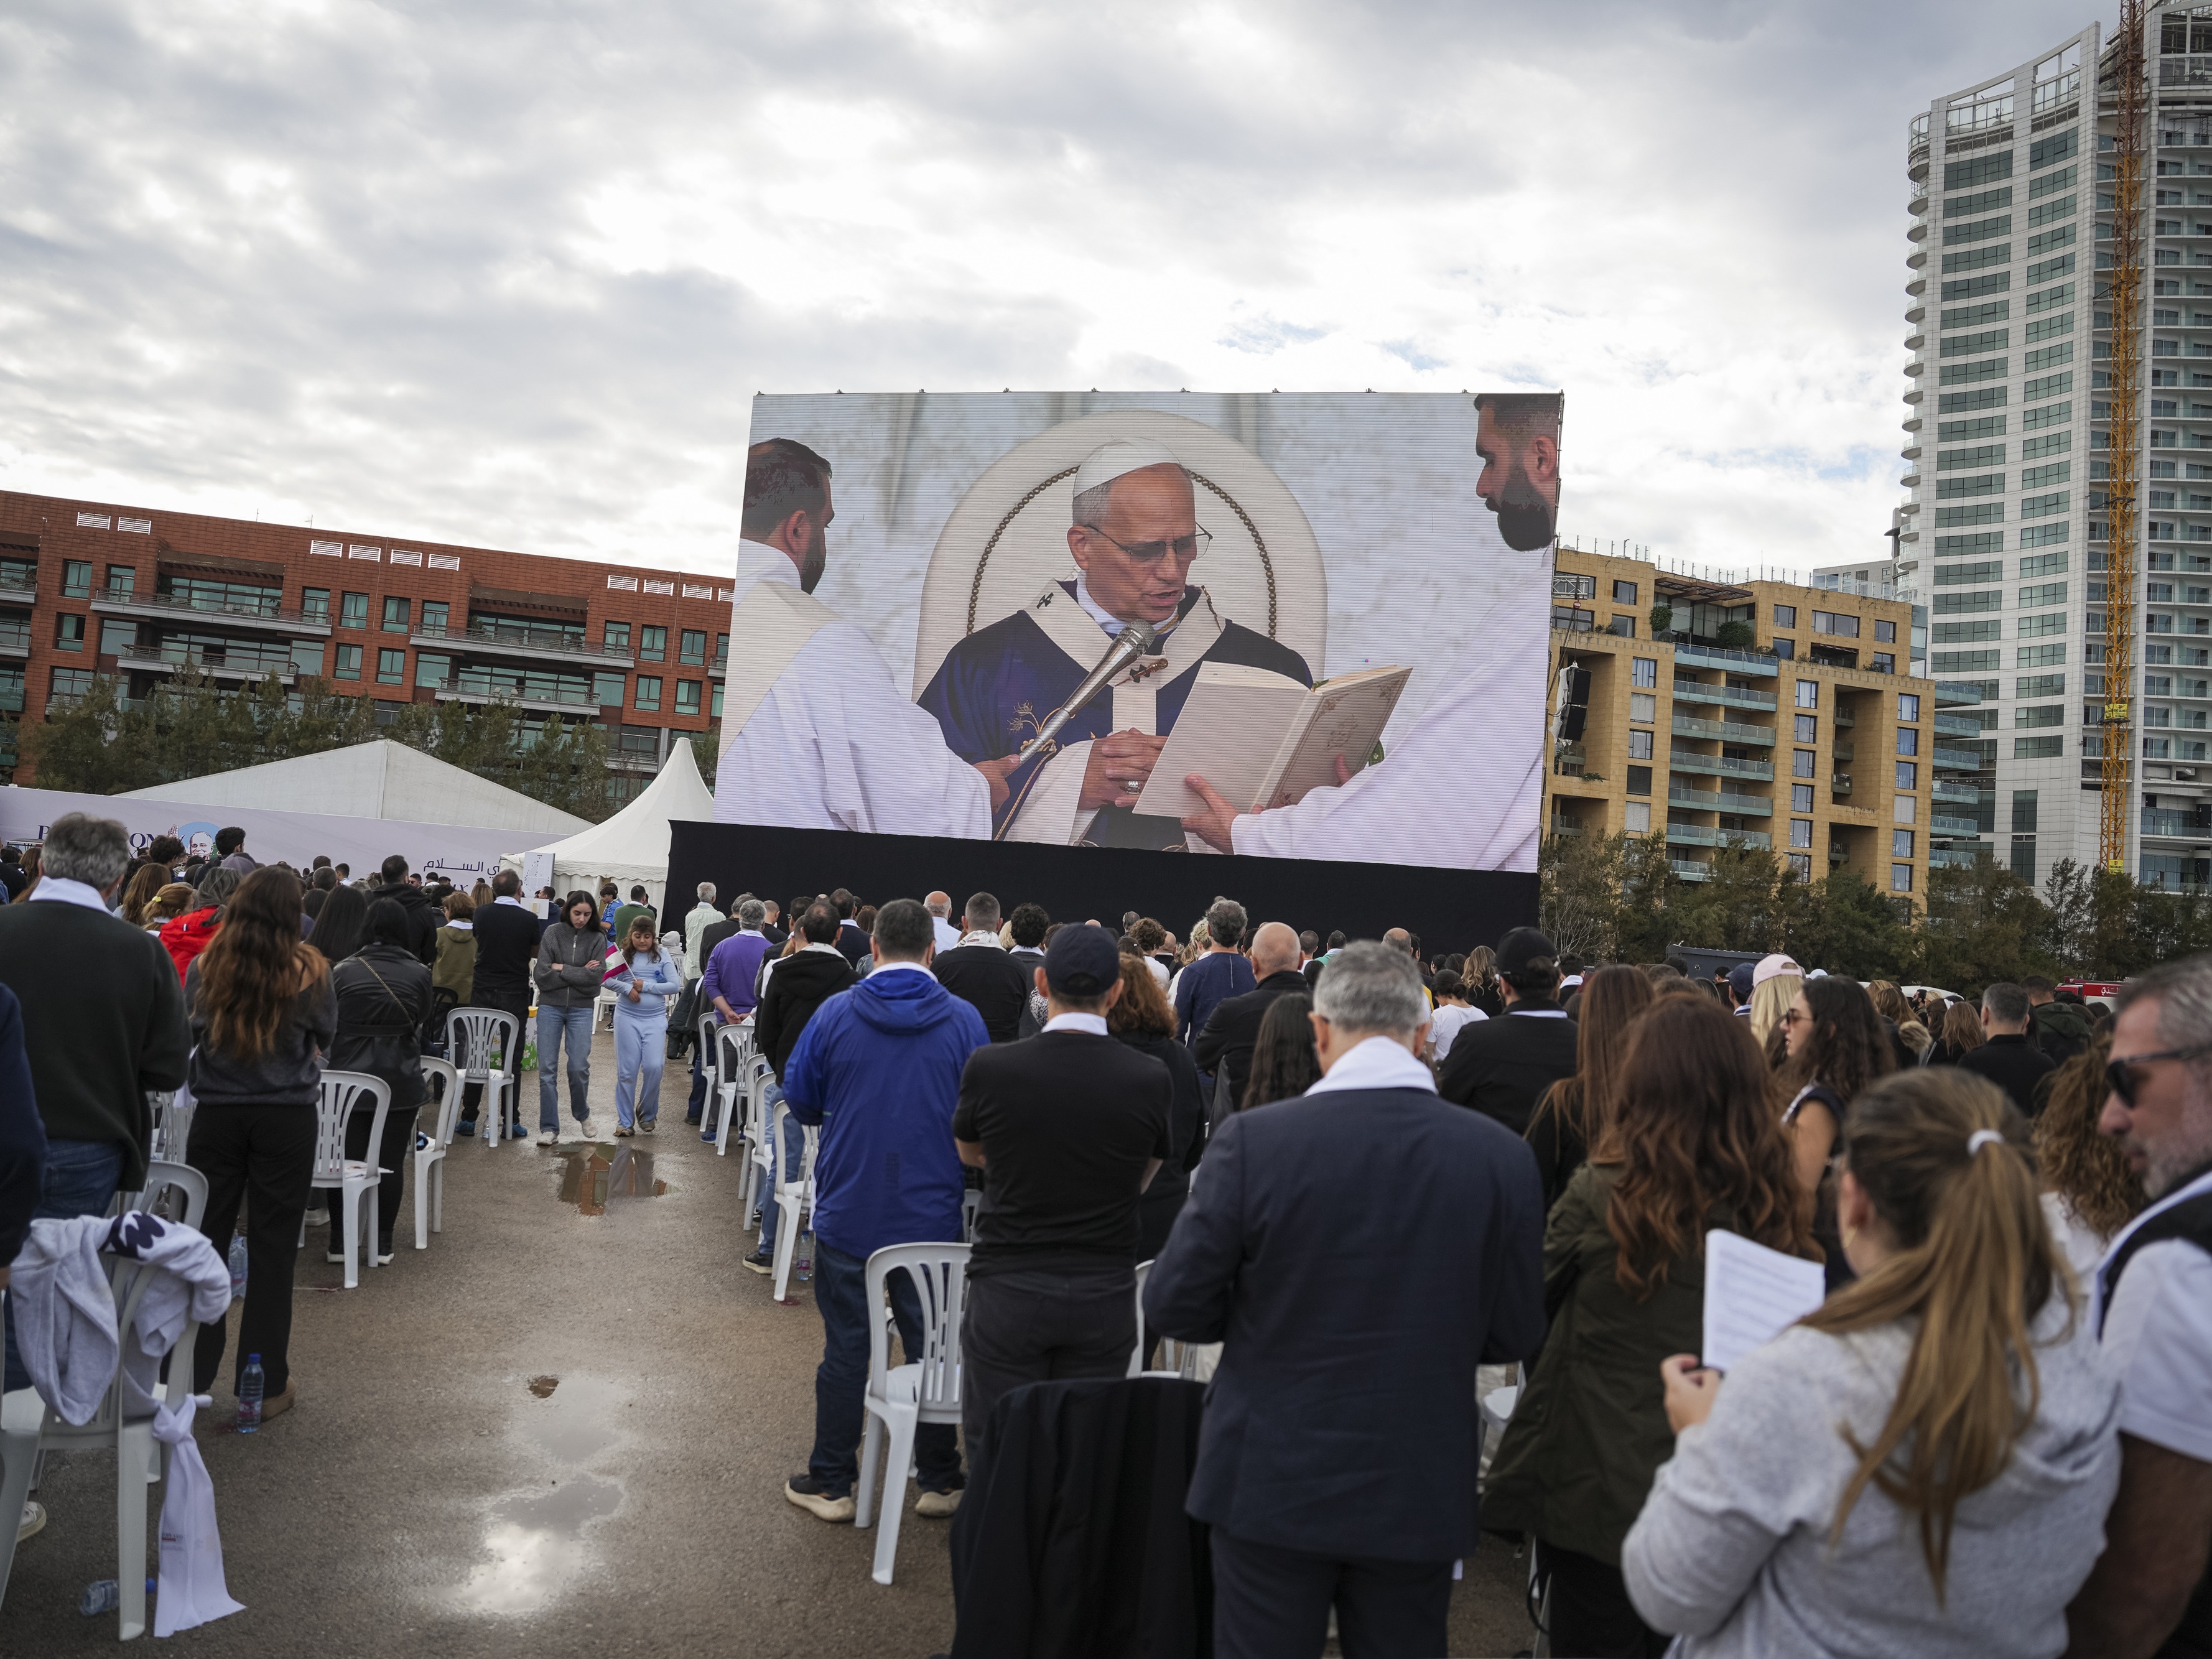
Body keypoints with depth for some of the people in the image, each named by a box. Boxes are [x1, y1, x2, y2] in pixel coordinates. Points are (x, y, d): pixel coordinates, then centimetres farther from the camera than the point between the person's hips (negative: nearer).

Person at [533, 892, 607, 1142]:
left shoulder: (597, 939, 1)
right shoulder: (552, 932, 0)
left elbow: (597, 976, -11)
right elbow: (541, 973, -8)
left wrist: (561, 968, -10)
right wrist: (580, 974, -10)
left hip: (581, 1009, 0)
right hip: (550, 1007, 0)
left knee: (579, 1067, -2)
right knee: (547, 1068, 0)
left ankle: (582, 1115, 24)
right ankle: (549, 1128, 7)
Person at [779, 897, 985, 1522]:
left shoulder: (835, 1014, -8)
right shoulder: (965, 1021, -8)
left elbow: (800, 1101, 2)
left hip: (848, 1213, 0)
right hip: (933, 1216, 0)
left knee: (846, 1347, 12)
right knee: (932, 1345, 13)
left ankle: (830, 1483, 22)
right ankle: (940, 1482, 24)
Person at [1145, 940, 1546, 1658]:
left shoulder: (1252, 1139, -17)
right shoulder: (1502, 1155, -10)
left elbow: (1173, 1307, -10)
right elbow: (1515, 1337, -1)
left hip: (1271, 1484, -2)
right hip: (1419, 1493, 2)